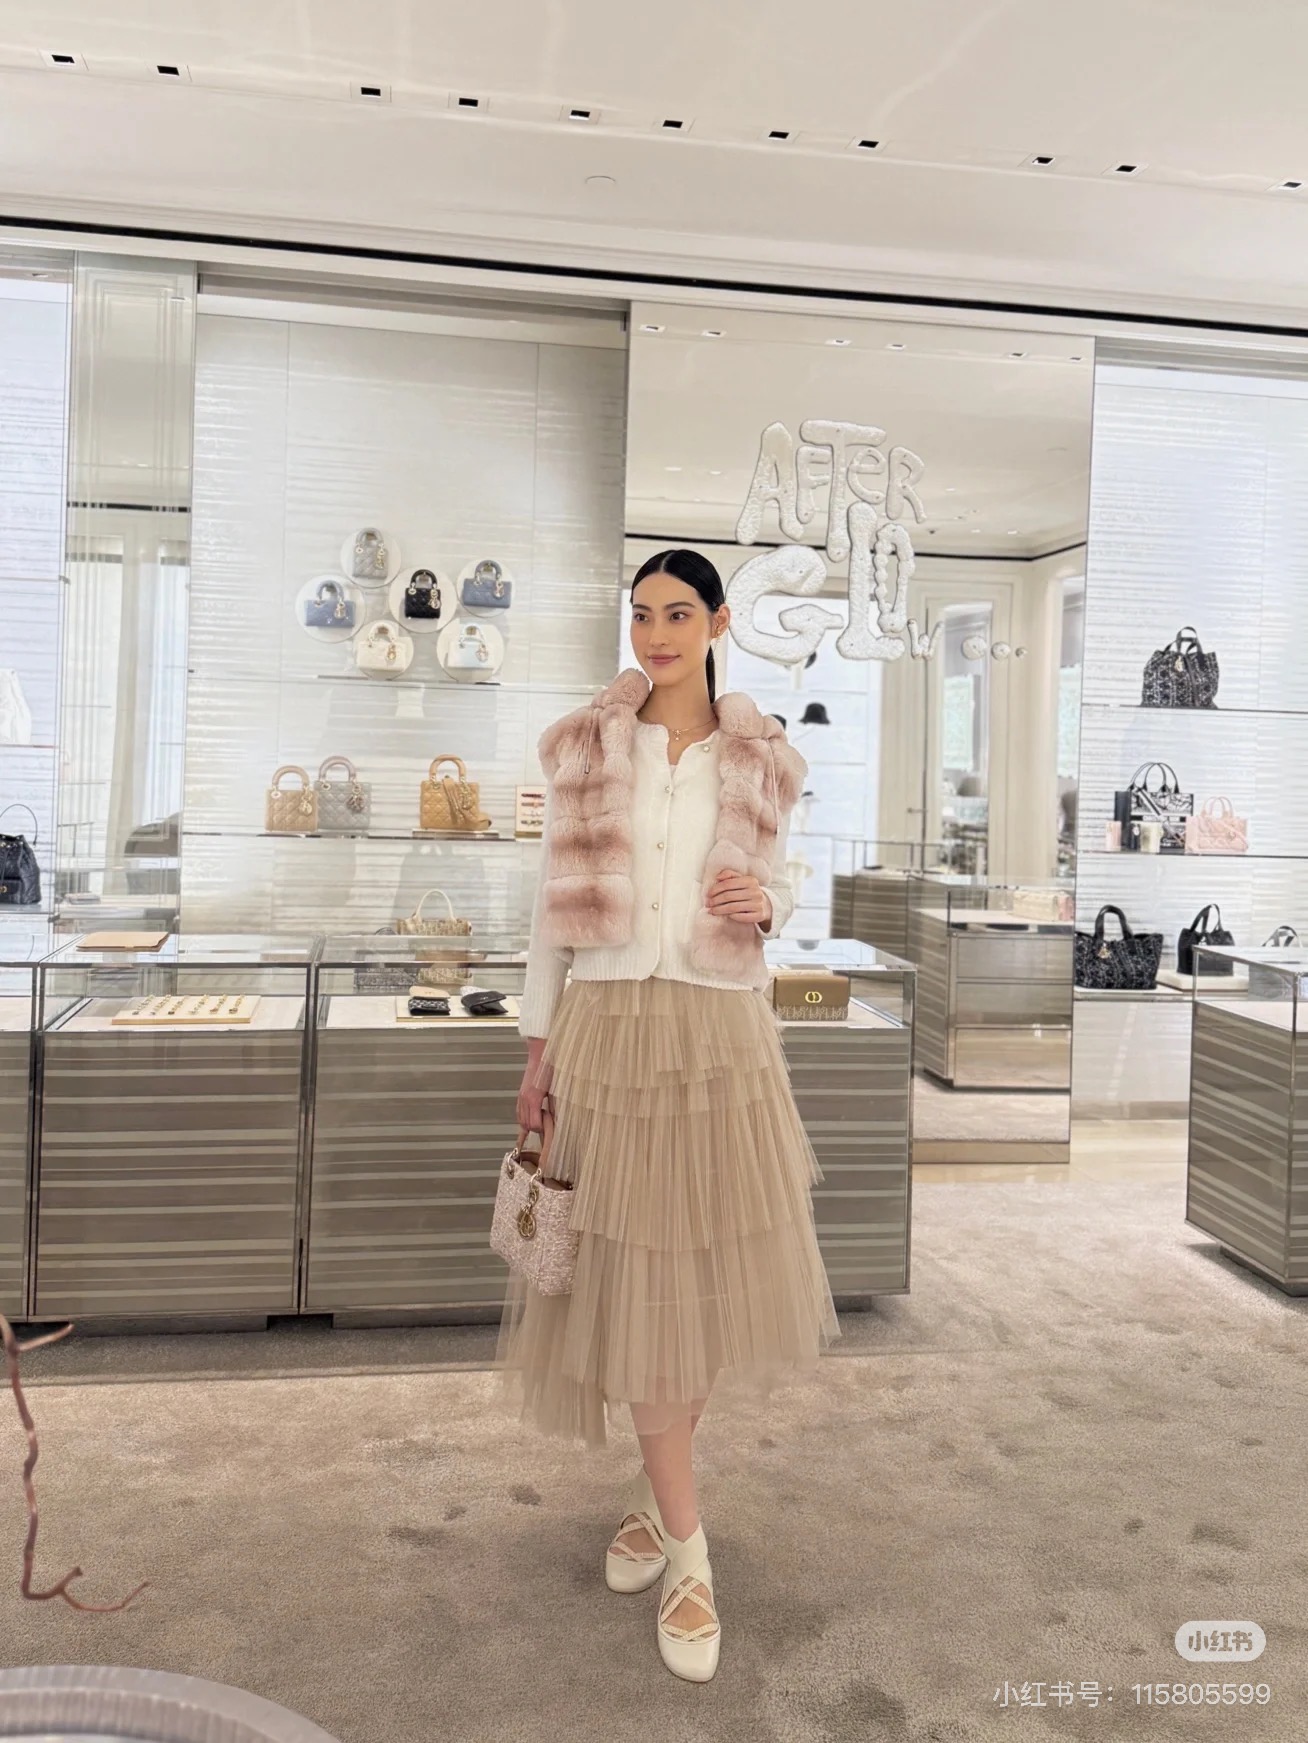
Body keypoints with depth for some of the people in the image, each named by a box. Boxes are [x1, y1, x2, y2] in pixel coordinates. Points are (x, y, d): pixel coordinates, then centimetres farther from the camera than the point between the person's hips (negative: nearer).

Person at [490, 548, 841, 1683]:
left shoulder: (760, 761, 5)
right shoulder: (584, 747, 3)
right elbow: (554, 902, 4)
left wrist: (764, 907, -10)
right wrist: (538, 1049, 2)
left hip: (720, 1033, 1)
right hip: (607, 1025, -1)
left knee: (710, 1268, 8)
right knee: (630, 1274, 1)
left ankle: (659, 1488, 33)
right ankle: (688, 1549, 14)